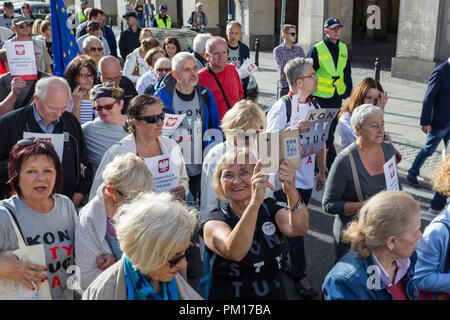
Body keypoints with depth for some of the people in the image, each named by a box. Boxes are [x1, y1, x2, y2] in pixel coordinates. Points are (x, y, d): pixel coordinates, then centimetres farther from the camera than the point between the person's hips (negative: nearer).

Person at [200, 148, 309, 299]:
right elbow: (234, 253, -26)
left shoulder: (270, 208, 4)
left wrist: (292, 192, -31)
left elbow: (298, 229, -15)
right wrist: (255, 201, -35)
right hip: (231, 295, -1)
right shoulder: (214, 221, -6)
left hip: (275, 293, 2)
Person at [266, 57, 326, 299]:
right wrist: (295, 130, -29)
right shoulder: (281, 108, -14)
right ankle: (299, 276, 15)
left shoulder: (314, 106, 7)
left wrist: (322, 172, 16)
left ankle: (285, 266, 32)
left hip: (307, 178, 6)